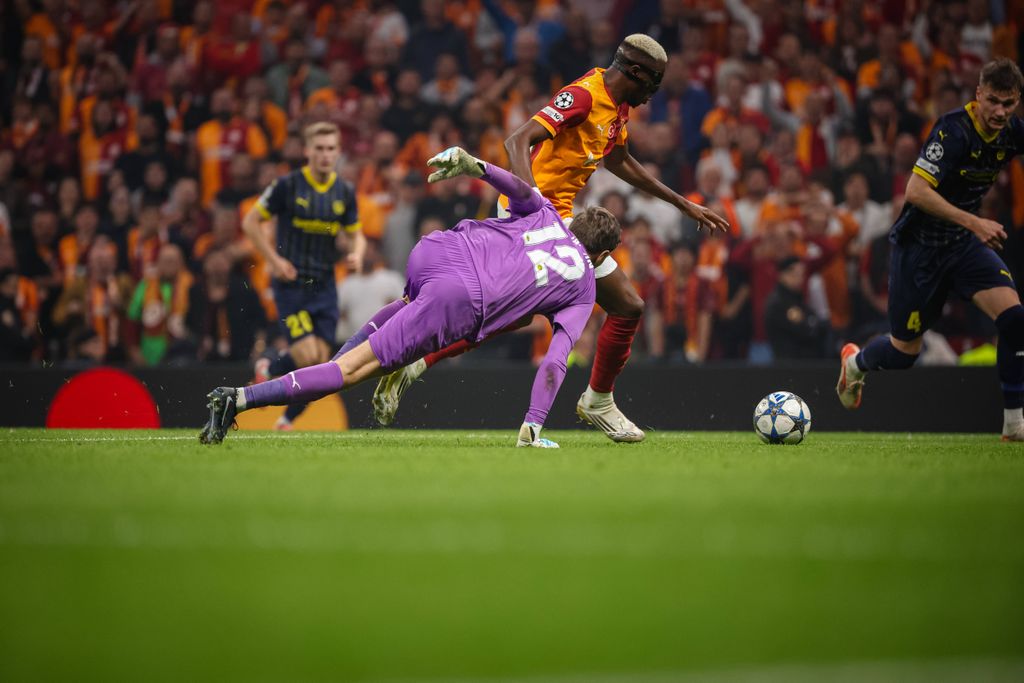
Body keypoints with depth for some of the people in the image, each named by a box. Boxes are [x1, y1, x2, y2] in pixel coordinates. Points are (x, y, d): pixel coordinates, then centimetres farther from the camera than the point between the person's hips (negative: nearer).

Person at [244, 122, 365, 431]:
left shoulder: (344, 192, 5)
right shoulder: (287, 185, -8)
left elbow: (356, 233, 16)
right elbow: (251, 222, -2)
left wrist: (357, 253, -8)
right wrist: (274, 260, -11)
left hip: (324, 286, 5)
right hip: (291, 283, -4)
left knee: (320, 360, -2)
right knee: (307, 355, -16)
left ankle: (287, 420, 21)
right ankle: (268, 368, 19)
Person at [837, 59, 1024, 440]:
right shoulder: (954, 130, -26)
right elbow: (916, 191, -31)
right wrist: (974, 222, -35)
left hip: (965, 241, 5)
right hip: (920, 245, -5)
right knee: (904, 352, 7)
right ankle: (856, 362, 43)